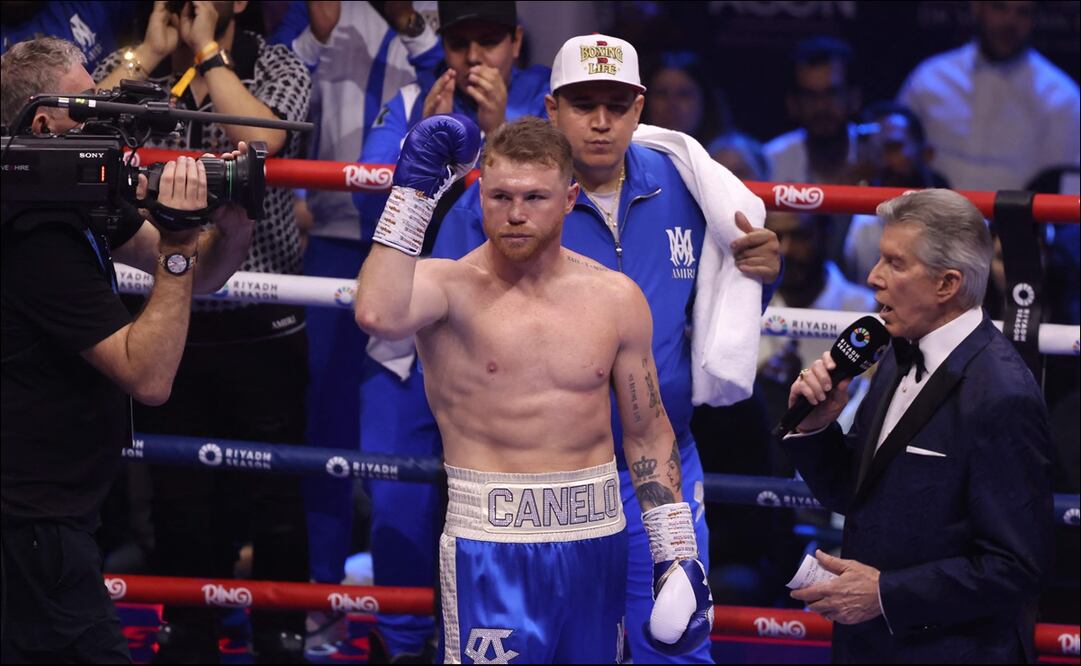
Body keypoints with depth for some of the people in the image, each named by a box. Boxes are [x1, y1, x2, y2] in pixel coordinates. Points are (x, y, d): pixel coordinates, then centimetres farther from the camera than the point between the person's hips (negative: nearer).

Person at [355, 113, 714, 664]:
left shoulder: (615, 299, 6)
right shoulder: (451, 288, -6)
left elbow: (648, 434, 14)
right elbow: (378, 315, -30)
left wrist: (677, 555, 10)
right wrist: (412, 192, -24)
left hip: (598, 544, 4)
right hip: (494, 548, -4)